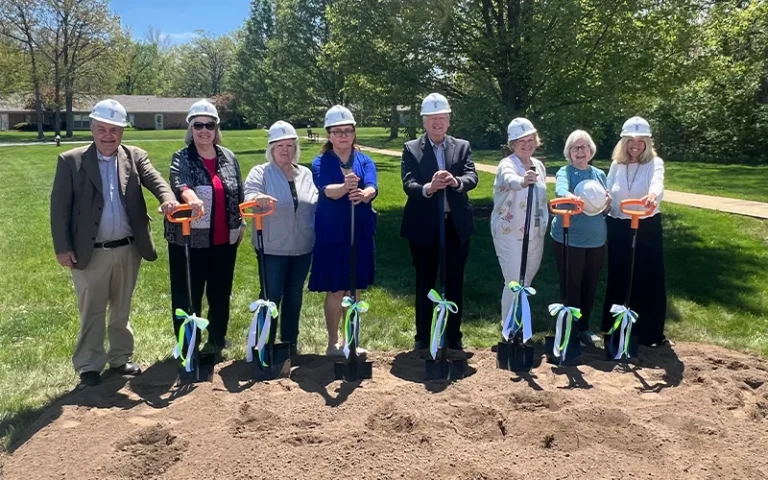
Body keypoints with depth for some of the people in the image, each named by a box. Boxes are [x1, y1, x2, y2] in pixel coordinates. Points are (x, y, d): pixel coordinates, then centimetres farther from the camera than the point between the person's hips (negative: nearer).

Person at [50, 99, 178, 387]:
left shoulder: (135, 157, 4)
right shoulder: (71, 161, -3)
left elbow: (156, 181, -11)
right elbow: (59, 207, -4)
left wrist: (168, 199, -35)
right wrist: (62, 248, -9)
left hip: (128, 250, 3)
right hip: (90, 253, -2)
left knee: (121, 310, 17)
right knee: (92, 312, 8)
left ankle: (120, 358, 31)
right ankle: (89, 366, 22)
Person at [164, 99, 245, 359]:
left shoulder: (229, 157, 7)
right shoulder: (182, 158, -5)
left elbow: (239, 193, 14)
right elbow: (179, 183, -26)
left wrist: (240, 224, 13)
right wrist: (191, 197, -47)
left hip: (224, 240, 4)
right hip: (189, 240, -3)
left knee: (221, 292, 14)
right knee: (188, 295, 4)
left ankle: (217, 341, 32)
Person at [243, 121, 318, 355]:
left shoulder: (306, 174, 8)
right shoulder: (260, 172, -3)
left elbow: (316, 206, 12)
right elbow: (247, 194, -20)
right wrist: (258, 198, -43)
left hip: (302, 248, 4)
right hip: (272, 248, -4)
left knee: (294, 296, 14)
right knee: (271, 297, 1)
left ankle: (291, 341, 29)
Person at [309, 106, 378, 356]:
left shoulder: (365, 161, 4)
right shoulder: (321, 163, -3)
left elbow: (372, 188, -15)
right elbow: (327, 190, -23)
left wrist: (363, 195, -39)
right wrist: (345, 186, -45)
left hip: (360, 234, 3)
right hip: (331, 235, -3)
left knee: (354, 291, 11)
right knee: (335, 291, 2)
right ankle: (333, 343, 17)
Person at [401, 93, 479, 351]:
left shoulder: (462, 146, 5)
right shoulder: (411, 148, -1)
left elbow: (472, 178, -9)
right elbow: (408, 185, -13)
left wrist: (456, 182, -32)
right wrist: (428, 188, -34)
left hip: (456, 225, 2)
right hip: (424, 226, -1)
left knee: (455, 282, 11)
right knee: (425, 283, 10)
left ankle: (454, 336, 25)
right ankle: (422, 337, 23)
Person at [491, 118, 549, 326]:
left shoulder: (539, 166, 7)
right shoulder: (507, 165, -15)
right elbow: (510, 180, -40)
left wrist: (545, 224, 16)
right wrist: (522, 181, -62)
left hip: (536, 233, 7)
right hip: (510, 233, -7)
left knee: (526, 282, 17)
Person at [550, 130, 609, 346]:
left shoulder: (599, 174, 10)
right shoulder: (565, 172, -3)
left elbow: (606, 210, 12)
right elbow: (561, 190, -27)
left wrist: (607, 203, -12)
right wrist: (571, 197, -49)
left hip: (596, 239, 5)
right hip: (568, 239, -4)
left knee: (590, 285, 13)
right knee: (570, 286, 2)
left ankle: (584, 327, 28)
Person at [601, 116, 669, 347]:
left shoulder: (654, 163, -6)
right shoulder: (616, 164, 5)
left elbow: (658, 184, -27)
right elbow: (608, 195, 9)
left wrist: (653, 195, -49)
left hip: (647, 227, -2)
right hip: (618, 228, 3)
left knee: (649, 279, 1)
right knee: (617, 277, 9)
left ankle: (650, 332, 14)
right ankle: (613, 328, 24)